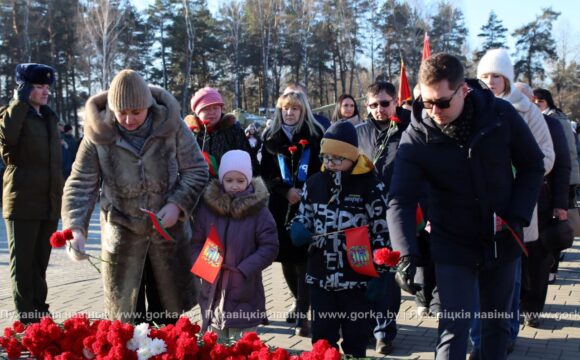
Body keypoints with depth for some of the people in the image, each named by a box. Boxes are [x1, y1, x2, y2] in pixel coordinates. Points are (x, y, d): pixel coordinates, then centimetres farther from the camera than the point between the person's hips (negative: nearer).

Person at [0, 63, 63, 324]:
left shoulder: (50, 117, 17)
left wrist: (59, 195, 20)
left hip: (49, 204, 7)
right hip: (22, 202, -7)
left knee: (41, 260, 14)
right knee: (23, 262, -1)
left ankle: (39, 311, 24)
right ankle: (26, 320, 4)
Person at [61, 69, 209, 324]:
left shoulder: (170, 124, -11)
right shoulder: (98, 134, -11)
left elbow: (196, 170, -2)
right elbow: (81, 184, -10)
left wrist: (177, 205, -17)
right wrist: (75, 229, -25)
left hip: (169, 227, 1)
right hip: (121, 232, 0)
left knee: (170, 306, 14)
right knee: (124, 312, 6)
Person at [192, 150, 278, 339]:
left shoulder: (258, 210, -6)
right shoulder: (208, 206, 2)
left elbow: (270, 247, -7)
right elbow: (196, 243, 9)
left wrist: (244, 269, -16)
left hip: (245, 295, -3)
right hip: (212, 292, 3)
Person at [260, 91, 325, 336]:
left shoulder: (315, 136, 3)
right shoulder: (271, 137, 9)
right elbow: (266, 173, 6)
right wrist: (286, 191, -9)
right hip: (281, 206, 3)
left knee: (304, 258, -8)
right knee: (286, 256, 9)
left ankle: (302, 315, -6)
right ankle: (299, 302, 30)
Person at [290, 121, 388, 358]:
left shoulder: (371, 186, -8)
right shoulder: (314, 183, 4)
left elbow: (382, 233, -6)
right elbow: (303, 217, 16)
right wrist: (298, 230, -8)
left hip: (357, 278, -3)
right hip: (320, 276, 4)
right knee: (322, 340, 13)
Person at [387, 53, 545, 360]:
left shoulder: (501, 115, -13)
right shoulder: (416, 137, -17)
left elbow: (532, 165, 0)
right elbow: (400, 200, -20)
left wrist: (519, 215, -10)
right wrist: (406, 255, -33)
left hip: (501, 240, 2)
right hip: (453, 245, -2)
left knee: (498, 325, 15)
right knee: (453, 331, -7)